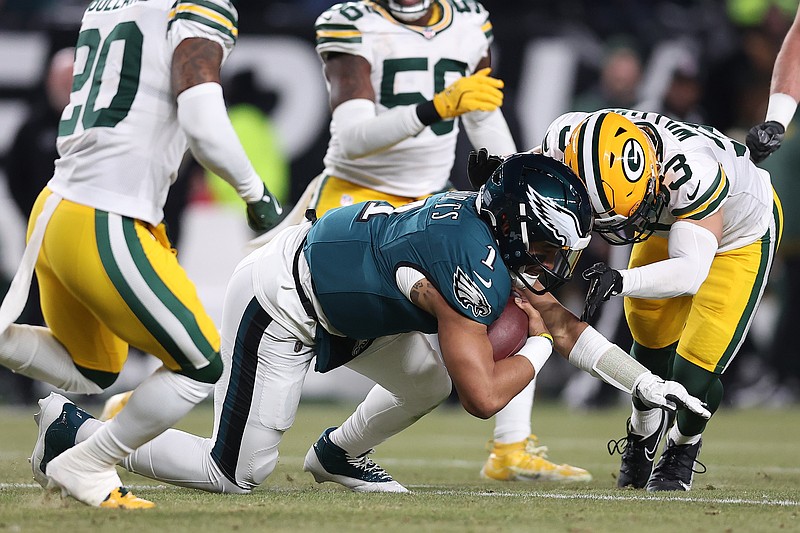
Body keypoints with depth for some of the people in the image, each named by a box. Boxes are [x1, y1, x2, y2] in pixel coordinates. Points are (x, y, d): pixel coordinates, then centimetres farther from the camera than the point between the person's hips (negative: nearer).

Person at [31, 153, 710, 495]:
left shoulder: (495, 230, -2)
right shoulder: (469, 267, -30)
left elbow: (554, 317, 11)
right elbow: (484, 396, -30)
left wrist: (644, 381, 9)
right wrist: (538, 351, -11)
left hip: (324, 274, 9)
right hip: (278, 305, -9)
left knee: (433, 374, 3)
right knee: (237, 474, -4)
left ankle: (338, 455, 26)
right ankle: (74, 430, 6)